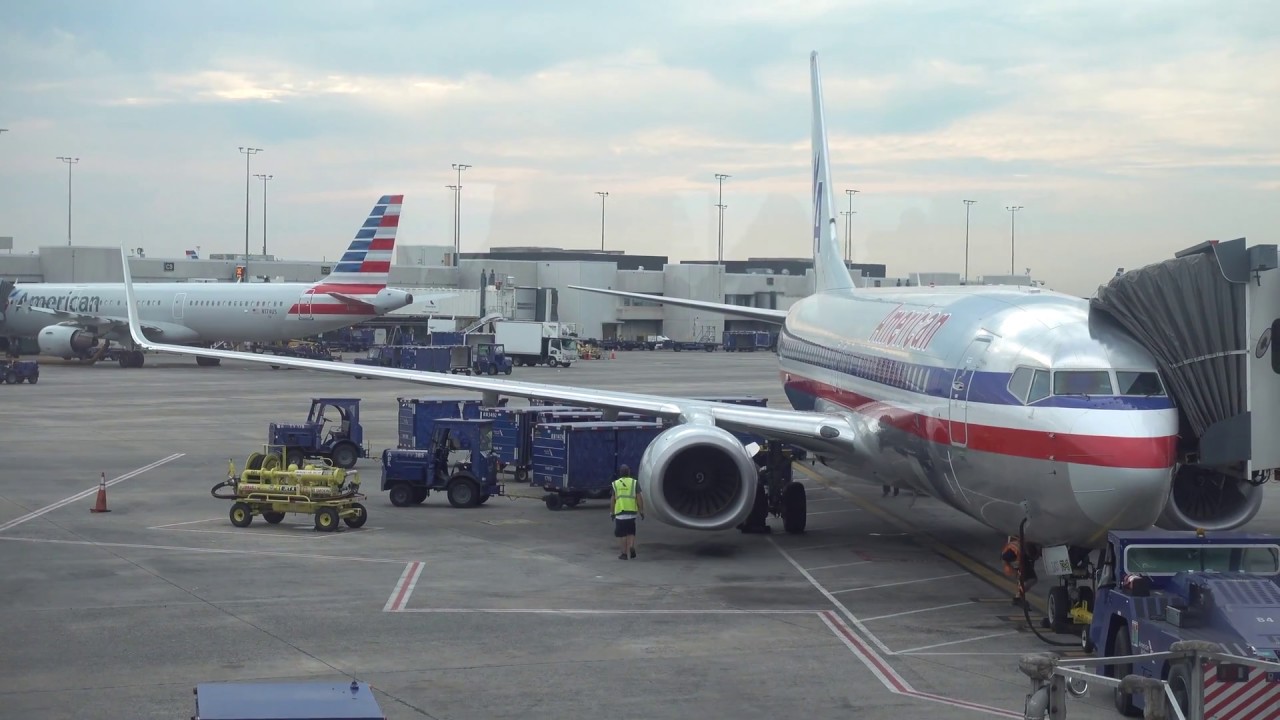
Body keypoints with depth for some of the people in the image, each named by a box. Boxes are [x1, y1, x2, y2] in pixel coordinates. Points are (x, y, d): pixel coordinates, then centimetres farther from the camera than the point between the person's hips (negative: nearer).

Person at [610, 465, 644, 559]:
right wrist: (641, 511, 4)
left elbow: (612, 500, 4)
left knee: (622, 534, 7)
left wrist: (612, 512, 13)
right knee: (631, 532, 15)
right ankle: (631, 547, -7)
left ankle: (624, 553, 7)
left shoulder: (615, 484, 3)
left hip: (620, 512, -1)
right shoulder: (634, 483, 1)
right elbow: (639, 498, -3)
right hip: (632, 512, 1)